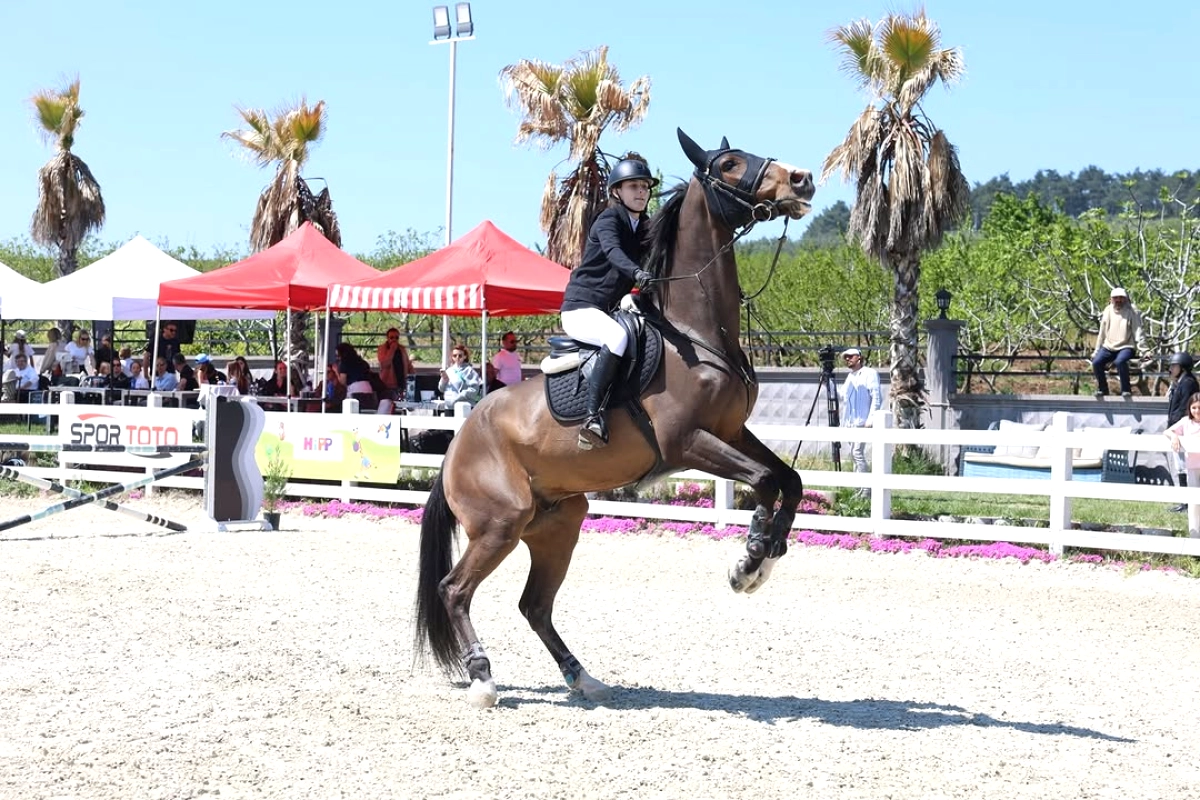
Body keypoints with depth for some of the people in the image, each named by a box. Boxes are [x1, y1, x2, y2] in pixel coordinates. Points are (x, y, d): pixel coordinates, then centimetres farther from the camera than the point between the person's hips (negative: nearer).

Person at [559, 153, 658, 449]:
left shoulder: (644, 228, 15)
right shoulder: (609, 220, -8)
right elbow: (613, 251, -29)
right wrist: (636, 273, -48)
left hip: (609, 311, 9)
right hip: (581, 308, -9)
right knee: (618, 336, -35)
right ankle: (593, 417, -40)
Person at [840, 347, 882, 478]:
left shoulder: (869, 374, -1)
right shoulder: (849, 377, 22)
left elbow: (876, 398, -9)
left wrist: (870, 419, -16)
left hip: (862, 422, -8)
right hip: (849, 423, 8)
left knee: (857, 452, -16)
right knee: (854, 454, 8)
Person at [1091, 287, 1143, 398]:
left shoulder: (1131, 311, -1)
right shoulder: (1108, 311, 11)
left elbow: (1137, 331, -5)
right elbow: (1102, 332, 17)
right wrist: (1097, 350, 16)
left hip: (1126, 346, -4)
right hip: (1109, 346, 4)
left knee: (1120, 362, -35)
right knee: (1096, 362, -21)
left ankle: (1126, 390, -18)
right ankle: (1102, 389, 1)